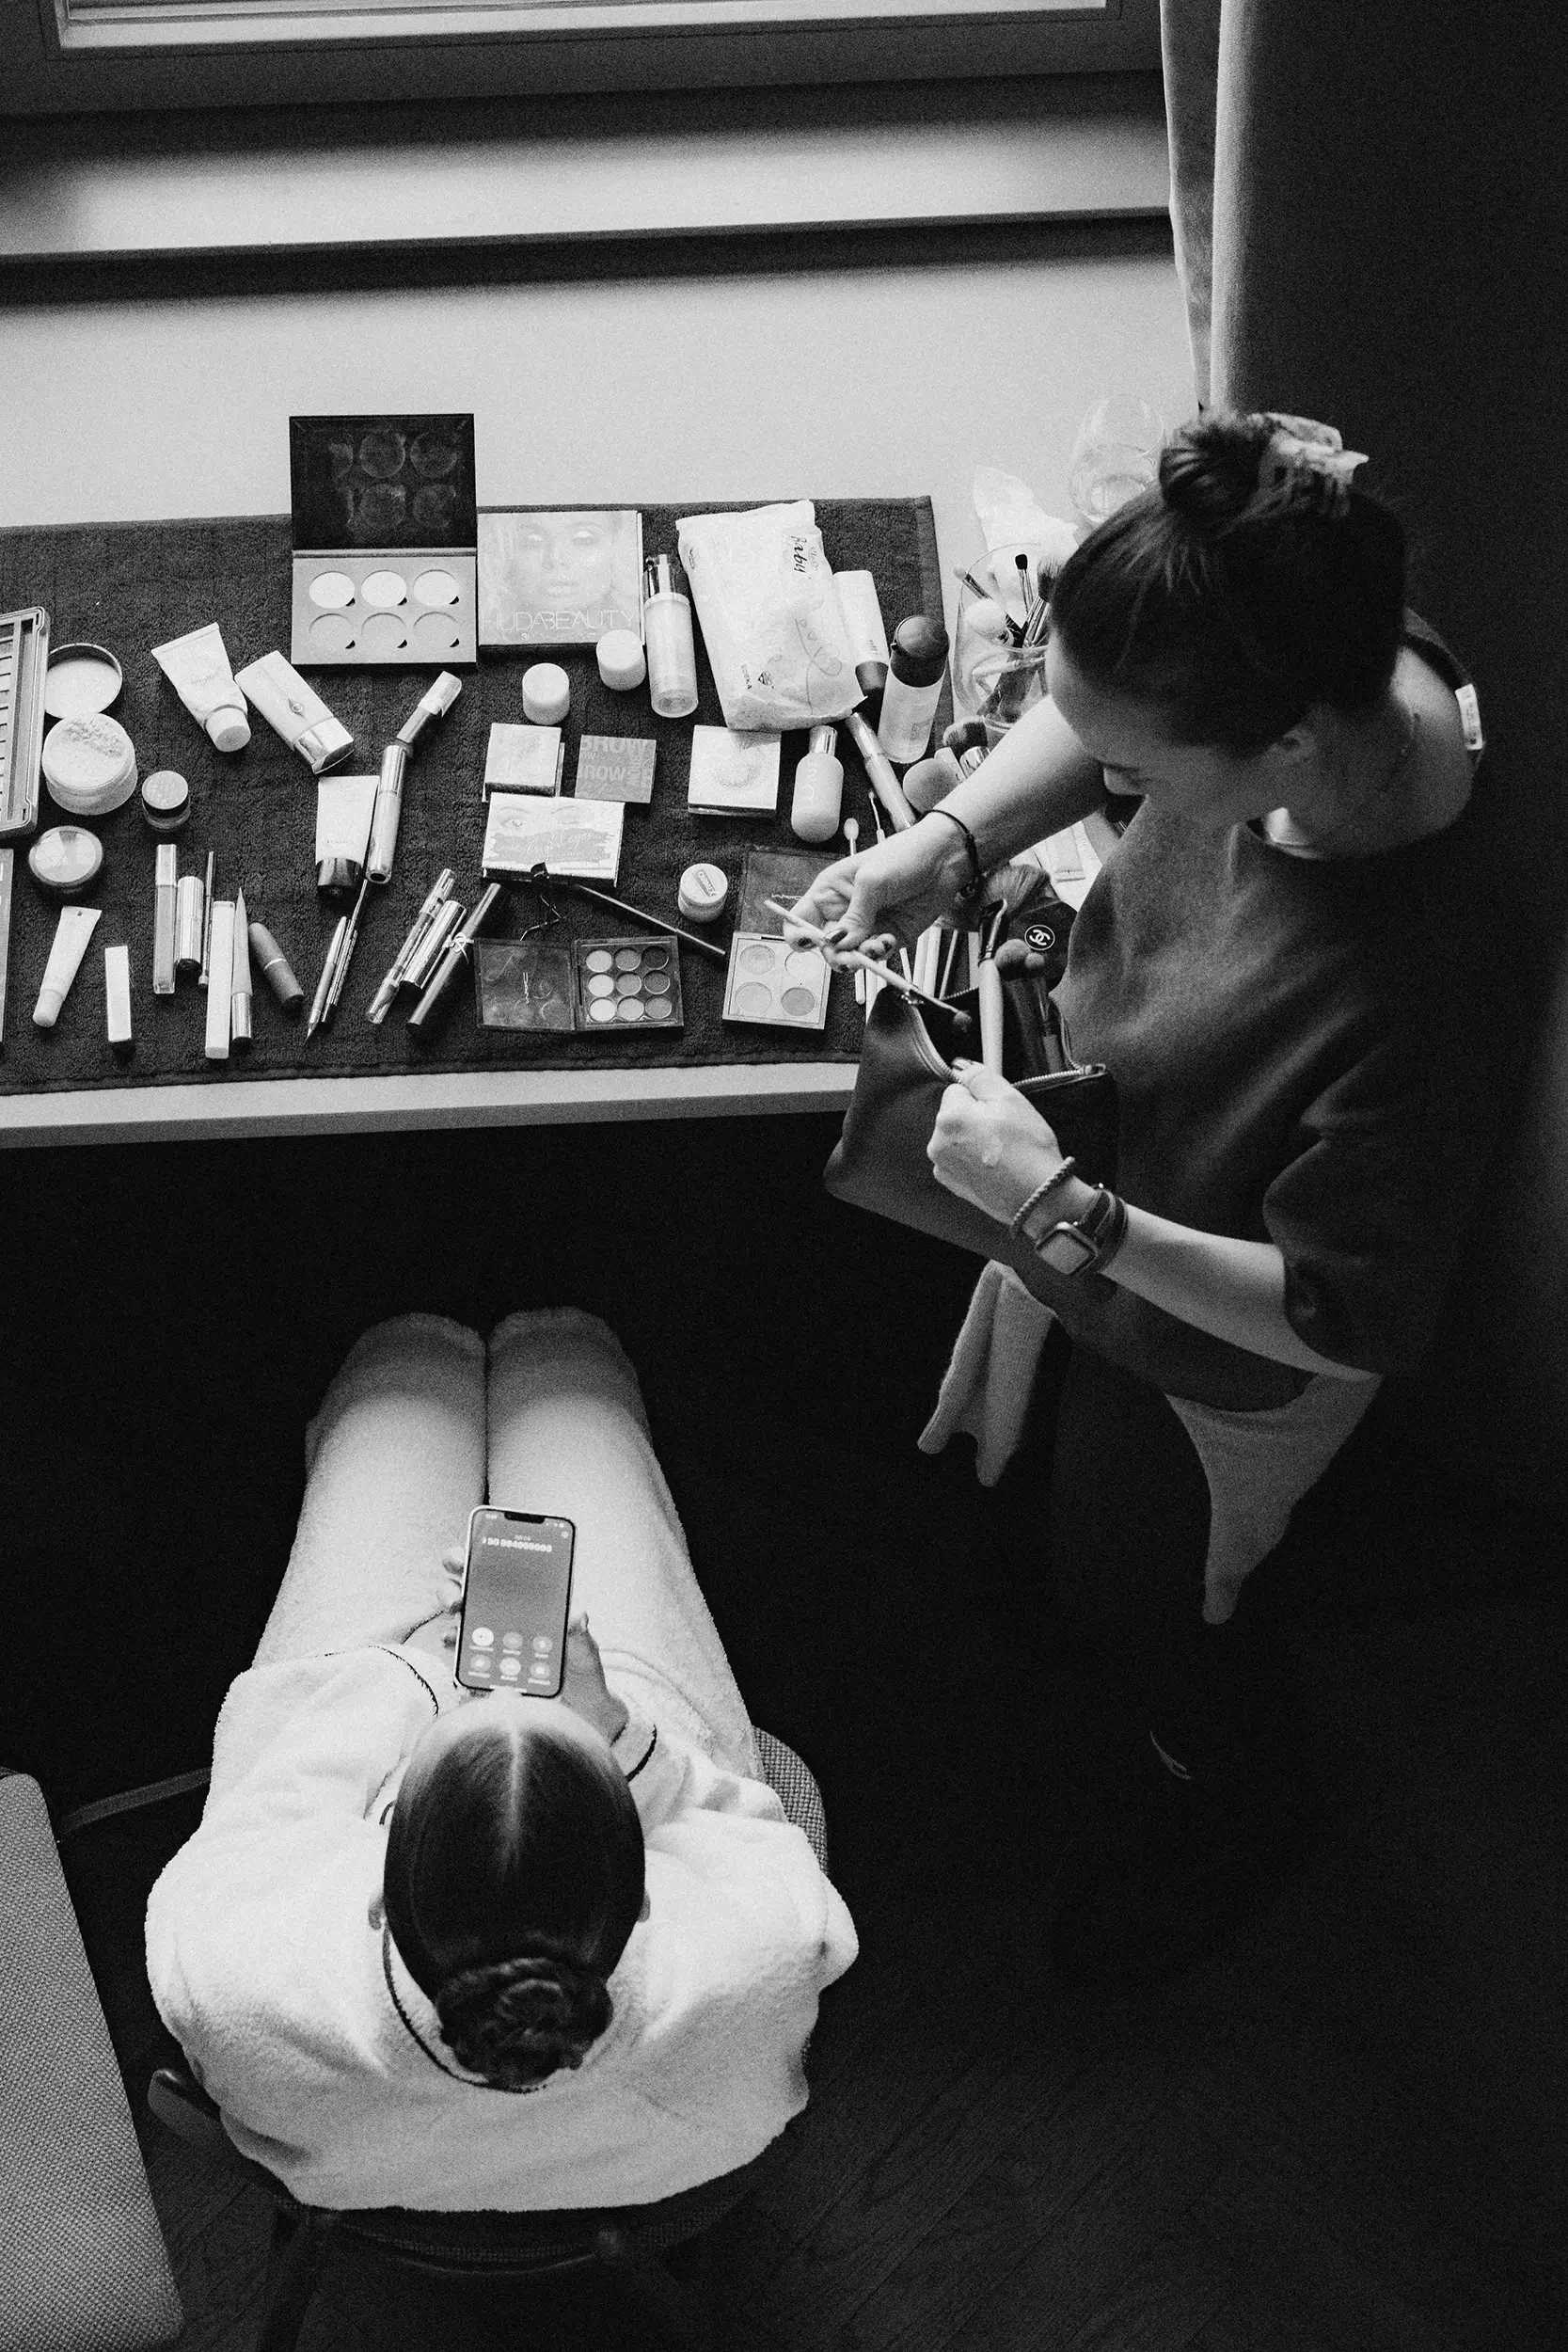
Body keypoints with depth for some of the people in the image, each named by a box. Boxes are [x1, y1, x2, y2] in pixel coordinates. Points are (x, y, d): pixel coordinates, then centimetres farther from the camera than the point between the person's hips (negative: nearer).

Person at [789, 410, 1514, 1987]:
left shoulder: (1409, 1004, -47)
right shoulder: (1342, 671, -27)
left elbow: (1342, 1319, -32)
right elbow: (1087, 726, -5)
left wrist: (1060, 1211, -36)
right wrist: (946, 844, -19)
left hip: (1220, 1364, -7)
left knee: (1140, 1598, 24)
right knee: (1089, 1521, 35)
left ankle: (1244, 1809, 59)